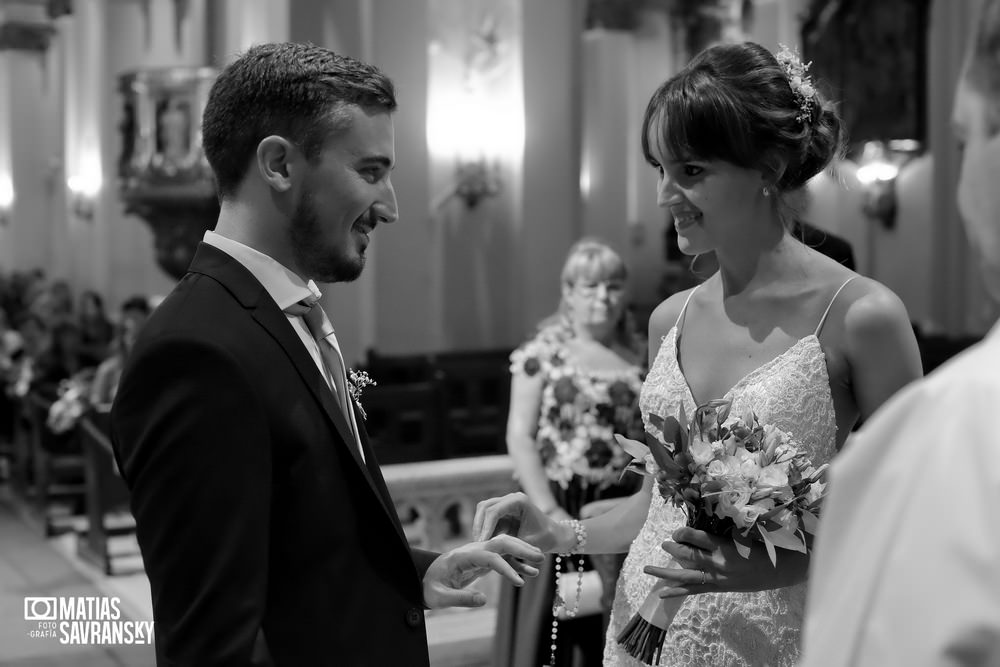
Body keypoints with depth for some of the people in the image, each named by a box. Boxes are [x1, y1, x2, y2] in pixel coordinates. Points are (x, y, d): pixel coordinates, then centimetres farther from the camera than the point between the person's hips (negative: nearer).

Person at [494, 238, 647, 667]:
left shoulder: (641, 359, 8)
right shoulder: (542, 353, -1)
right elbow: (520, 437, -6)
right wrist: (551, 512, -13)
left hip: (619, 514, 3)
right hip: (552, 507, -2)